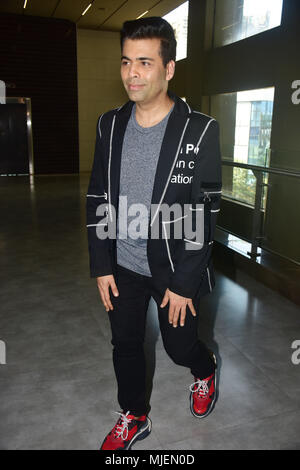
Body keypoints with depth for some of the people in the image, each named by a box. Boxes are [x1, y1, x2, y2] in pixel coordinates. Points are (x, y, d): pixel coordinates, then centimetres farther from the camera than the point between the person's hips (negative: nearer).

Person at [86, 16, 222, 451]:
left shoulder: (201, 131, -14)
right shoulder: (109, 125, 0)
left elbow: (205, 215, -14)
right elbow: (97, 199, 3)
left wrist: (184, 284, -14)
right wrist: (102, 266, 0)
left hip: (174, 269, -4)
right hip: (122, 267, 4)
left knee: (180, 347, 13)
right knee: (125, 345, 16)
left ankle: (205, 370, 51)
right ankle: (134, 418, 43)